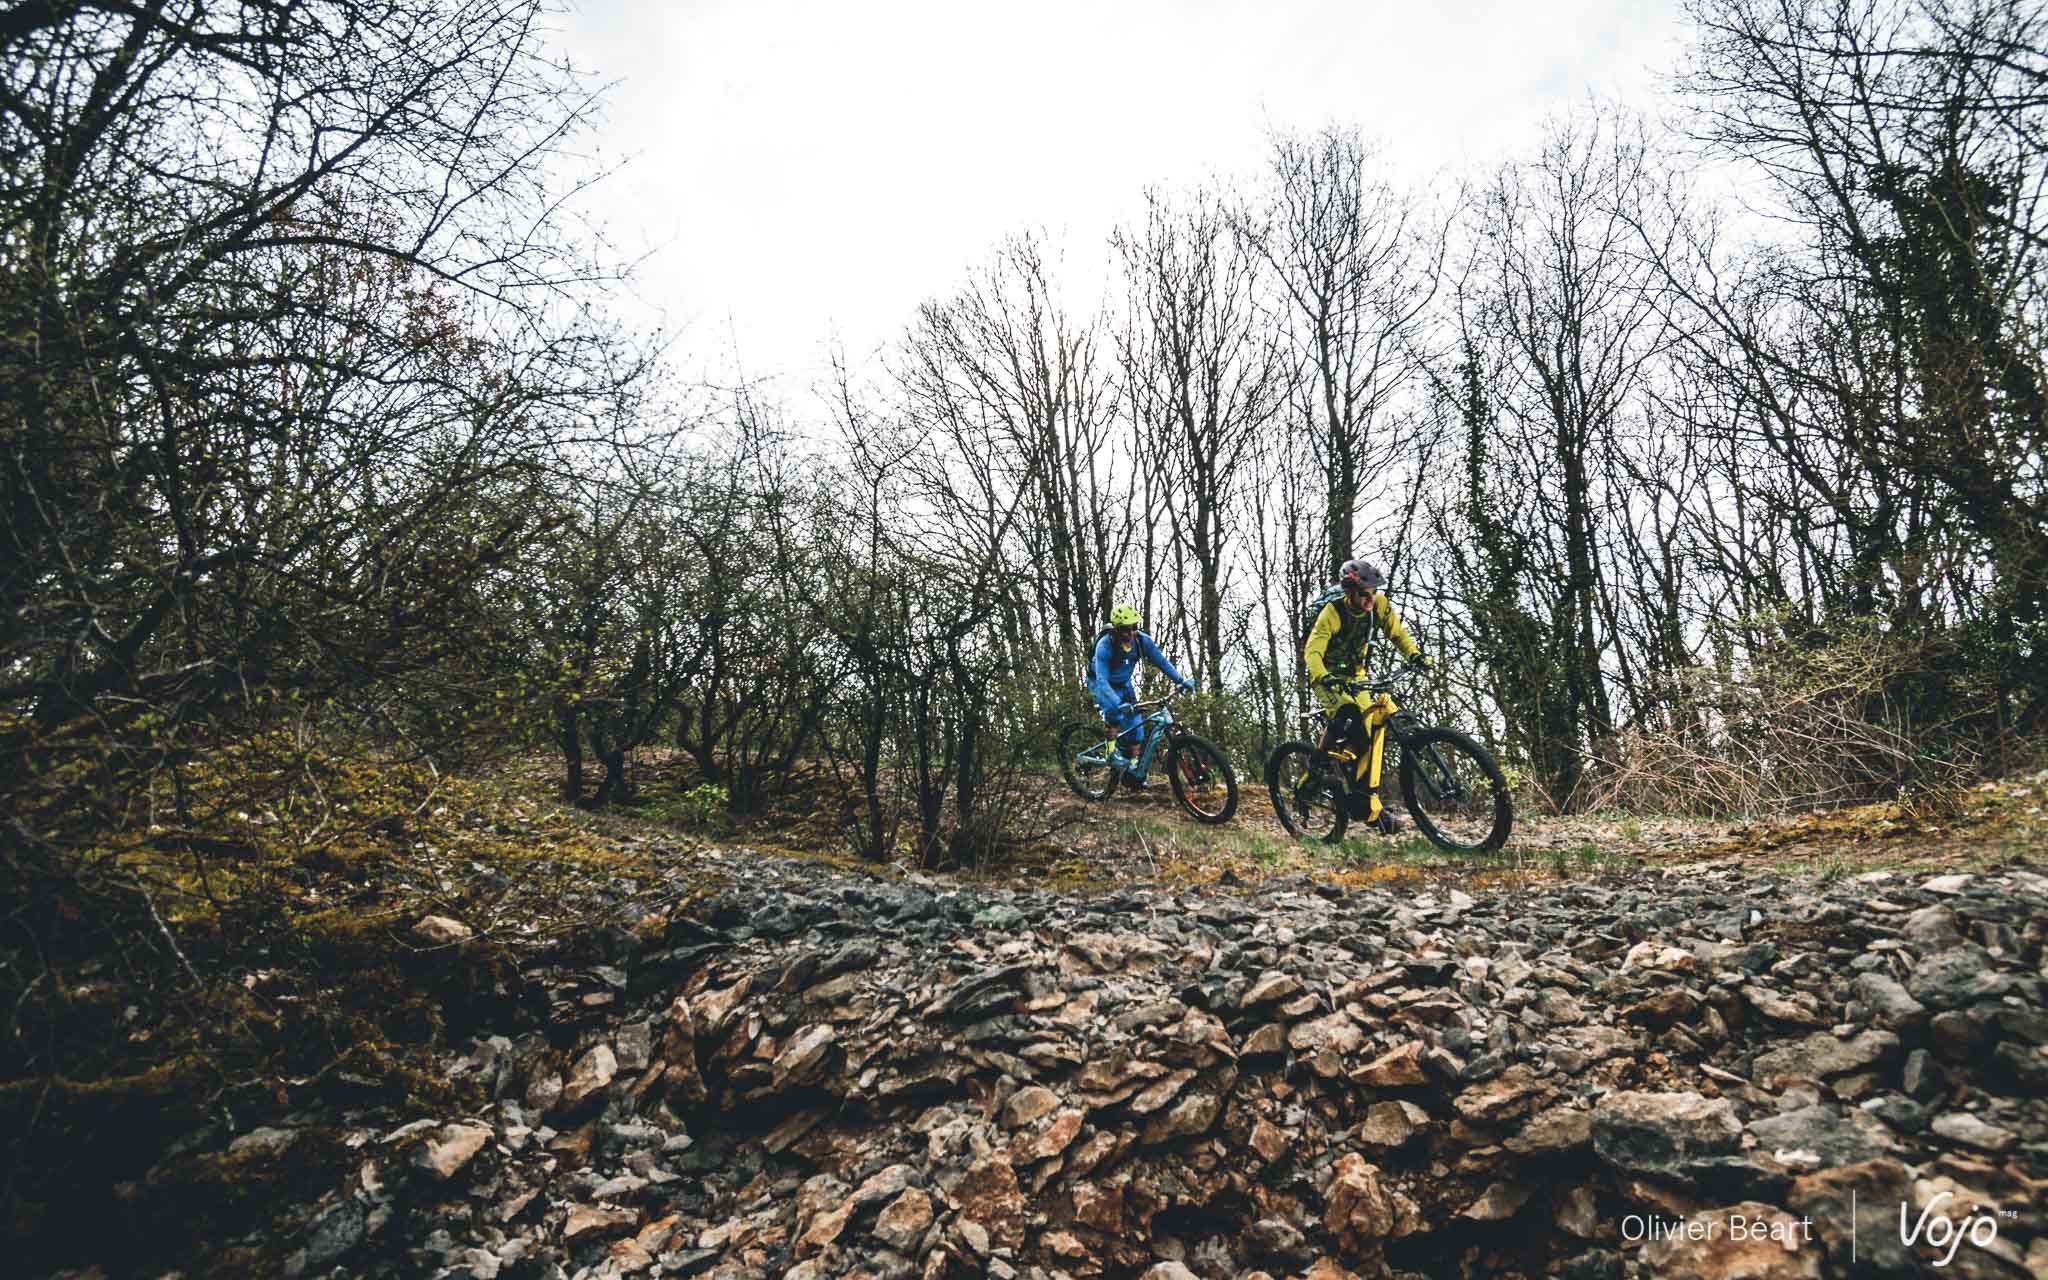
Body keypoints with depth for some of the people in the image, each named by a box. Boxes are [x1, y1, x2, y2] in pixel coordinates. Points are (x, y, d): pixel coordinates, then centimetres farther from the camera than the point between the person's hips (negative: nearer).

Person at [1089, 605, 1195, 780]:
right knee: (1114, 710, -33)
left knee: (1135, 722, -5)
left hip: (1123, 684, 5)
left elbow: (1161, 661, -15)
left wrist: (1181, 680, -28)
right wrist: (1120, 703, -57)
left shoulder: (1142, 640, -22)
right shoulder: (1105, 645, -36)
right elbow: (1102, 680, -43)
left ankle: (1133, 766, 8)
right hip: (1102, 684, -5)